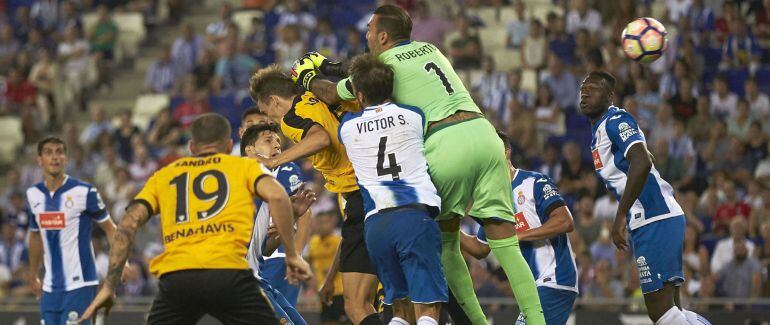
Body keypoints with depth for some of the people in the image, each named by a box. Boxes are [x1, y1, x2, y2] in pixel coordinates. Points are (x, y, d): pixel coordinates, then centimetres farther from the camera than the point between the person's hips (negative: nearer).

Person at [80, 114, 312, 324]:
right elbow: (276, 195, 0)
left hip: (175, 278, 2)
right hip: (229, 272, -2)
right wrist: (292, 254, 7)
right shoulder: (243, 166, 20)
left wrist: (109, 286, 13)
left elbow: (129, 223, 14)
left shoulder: (163, 176, 26)